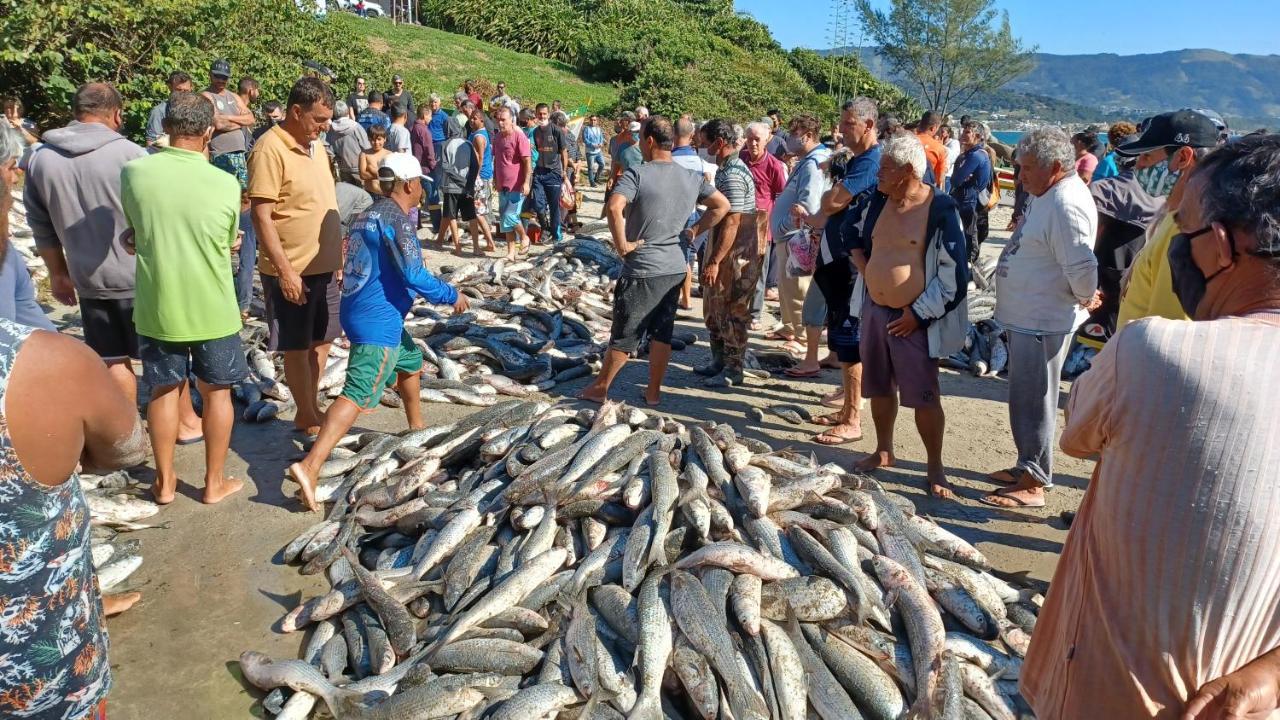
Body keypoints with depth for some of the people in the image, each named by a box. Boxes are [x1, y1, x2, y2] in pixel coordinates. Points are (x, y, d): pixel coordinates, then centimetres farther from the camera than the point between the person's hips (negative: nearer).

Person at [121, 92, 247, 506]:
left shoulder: (134, 172, -9)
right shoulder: (225, 184, -14)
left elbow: (134, 234, 7)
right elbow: (228, 244, 2)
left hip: (157, 305, 2)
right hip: (212, 308, -2)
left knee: (163, 390, 16)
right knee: (216, 392, 13)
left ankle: (165, 482, 26)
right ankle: (215, 482, 21)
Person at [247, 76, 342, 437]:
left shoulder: (315, 145, 10)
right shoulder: (270, 149, -16)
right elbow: (261, 217, -19)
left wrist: (339, 252, 18)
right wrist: (285, 270, -21)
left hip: (324, 265, 8)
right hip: (292, 270, -8)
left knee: (320, 340, 16)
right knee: (297, 346, 5)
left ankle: (310, 409, 31)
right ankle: (306, 416, 19)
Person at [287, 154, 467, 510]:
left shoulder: (369, 214, 14)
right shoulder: (397, 217, -14)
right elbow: (414, 275, -20)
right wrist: (452, 296, -6)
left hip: (361, 310, 10)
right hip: (378, 320, -10)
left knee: (410, 361, 29)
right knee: (357, 395, -14)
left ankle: (417, 427, 47)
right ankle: (309, 466, -22)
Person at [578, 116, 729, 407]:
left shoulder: (637, 173, -13)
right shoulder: (692, 177, 6)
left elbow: (614, 207, -29)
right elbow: (722, 205, 12)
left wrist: (622, 244, -17)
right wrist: (694, 231, 10)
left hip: (642, 270, -5)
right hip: (675, 269, 5)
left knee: (624, 335, 7)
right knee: (662, 332, 14)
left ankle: (600, 388, 22)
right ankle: (653, 391, 22)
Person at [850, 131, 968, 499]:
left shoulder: (939, 209, -15)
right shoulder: (877, 202, 4)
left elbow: (955, 272, -14)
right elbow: (857, 243, 24)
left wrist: (919, 314, -14)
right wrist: (861, 263, 5)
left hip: (913, 320, -6)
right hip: (873, 311, 6)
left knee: (924, 397, 0)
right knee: (879, 387, 17)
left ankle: (935, 468, 15)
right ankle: (884, 452, 34)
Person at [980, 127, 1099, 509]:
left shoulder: (1066, 205, -22)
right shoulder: (1048, 195, 11)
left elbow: (1082, 267, -27)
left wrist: (1085, 298, -10)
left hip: (1042, 323, -10)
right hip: (1027, 317, 10)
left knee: (1033, 402, -1)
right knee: (1025, 398, 19)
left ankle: (1033, 484, 10)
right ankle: (1027, 467, 34)